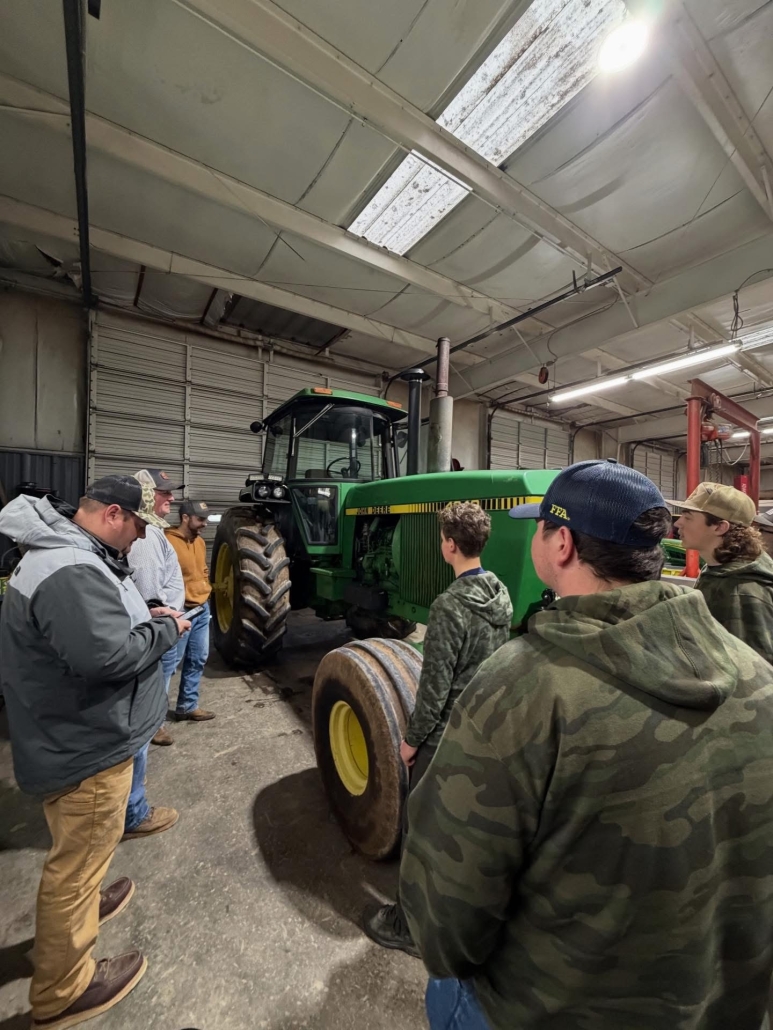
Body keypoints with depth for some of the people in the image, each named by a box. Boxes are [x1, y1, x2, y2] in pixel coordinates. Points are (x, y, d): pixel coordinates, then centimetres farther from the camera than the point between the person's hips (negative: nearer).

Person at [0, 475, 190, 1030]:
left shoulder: (68, 552, 6)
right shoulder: (70, 572, -30)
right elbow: (107, 655, -34)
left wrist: (144, 615, 3)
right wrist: (166, 629, -20)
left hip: (78, 734, 10)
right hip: (85, 746, -10)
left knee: (81, 847, 32)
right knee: (79, 857, 12)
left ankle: (80, 903, 56)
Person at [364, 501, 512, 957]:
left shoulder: (451, 606, -29)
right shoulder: (501, 595, -4)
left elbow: (435, 686, -24)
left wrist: (411, 738, -9)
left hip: (445, 736, -8)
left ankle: (412, 923, 33)